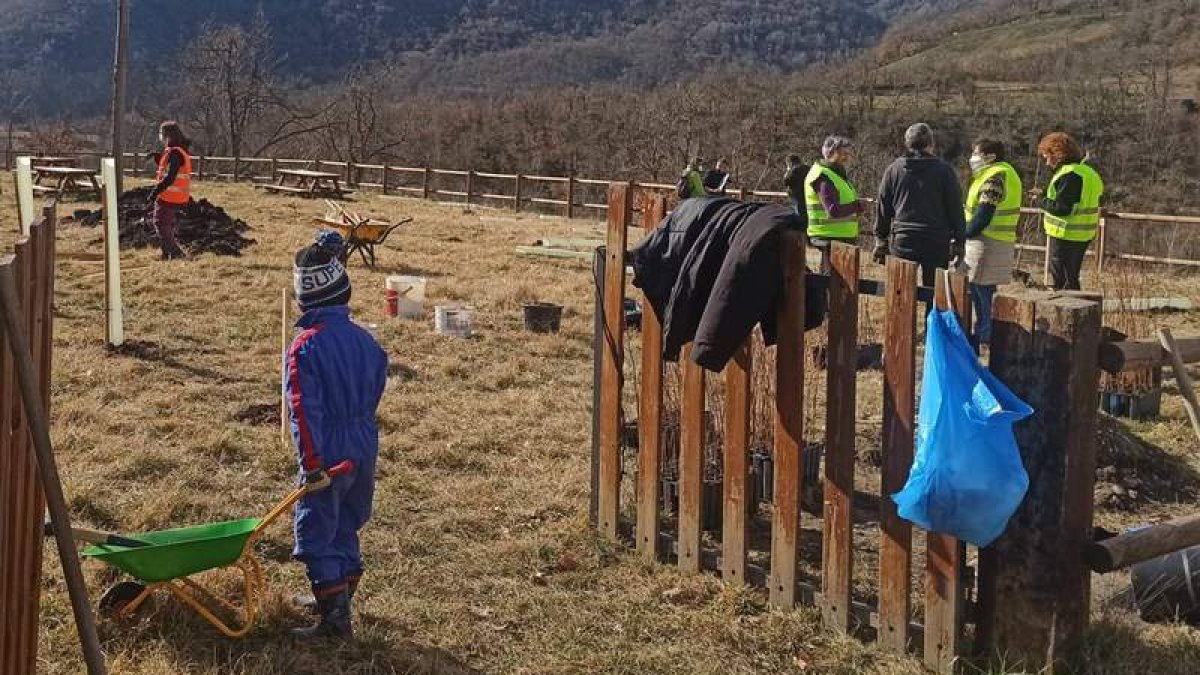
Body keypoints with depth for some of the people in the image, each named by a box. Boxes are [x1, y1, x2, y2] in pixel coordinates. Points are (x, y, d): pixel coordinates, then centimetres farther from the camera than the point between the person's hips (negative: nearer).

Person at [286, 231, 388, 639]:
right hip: (365, 447, 7)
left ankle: (336, 619, 3)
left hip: (328, 453, -7)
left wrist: (312, 463, -20)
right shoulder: (365, 340, 2)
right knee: (346, 528, 22)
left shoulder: (305, 347, -17)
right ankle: (337, 597, 37)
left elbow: (304, 410, -21)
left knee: (317, 535, 3)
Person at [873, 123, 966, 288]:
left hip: (902, 243, 1)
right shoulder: (944, 170, 0)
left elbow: (883, 209, 8)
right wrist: (958, 243, 9)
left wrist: (881, 241, 15)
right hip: (937, 244, -1)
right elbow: (956, 210, 2)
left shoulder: (893, 170, 4)